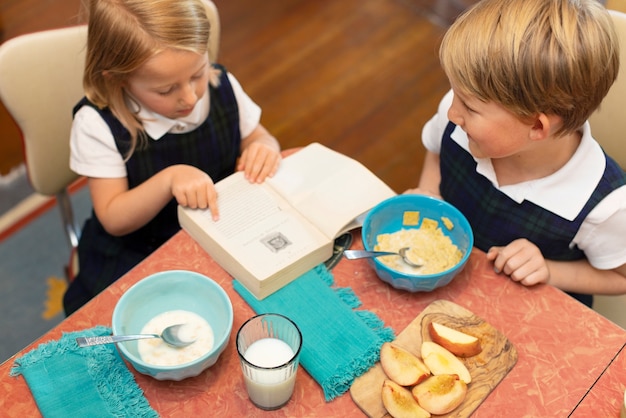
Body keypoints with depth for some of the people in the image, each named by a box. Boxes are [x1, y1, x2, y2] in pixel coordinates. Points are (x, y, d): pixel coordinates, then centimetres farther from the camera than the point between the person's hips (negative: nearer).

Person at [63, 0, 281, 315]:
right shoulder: (97, 124, -19)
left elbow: (258, 138, 7)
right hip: (134, 257, -2)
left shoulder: (222, 87, -11)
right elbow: (114, 221, -16)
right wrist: (169, 179, -34)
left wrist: (263, 148, -19)